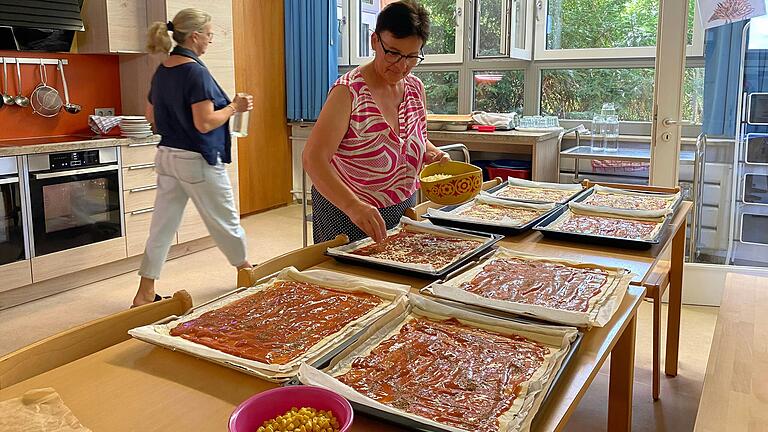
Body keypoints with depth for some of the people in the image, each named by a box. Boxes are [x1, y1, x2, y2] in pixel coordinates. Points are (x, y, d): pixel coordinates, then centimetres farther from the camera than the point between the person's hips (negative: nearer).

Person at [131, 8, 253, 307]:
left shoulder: (162, 71, 8)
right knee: (224, 218, 12)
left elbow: (151, 117, 16)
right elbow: (205, 123, -21)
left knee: (162, 225, 9)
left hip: (167, 157, 8)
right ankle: (245, 268, 33)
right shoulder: (195, 72, -16)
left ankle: (145, 294, 12)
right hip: (197, 160, -7)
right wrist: (234, 107, -9)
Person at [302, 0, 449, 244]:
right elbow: (313, 159, -31)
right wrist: (353, 205, -44)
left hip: (403, 210, 6)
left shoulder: (416, 89, -1)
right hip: (345, 213, -6)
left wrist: (432, 154, -6)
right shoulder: (349, 91, -21)